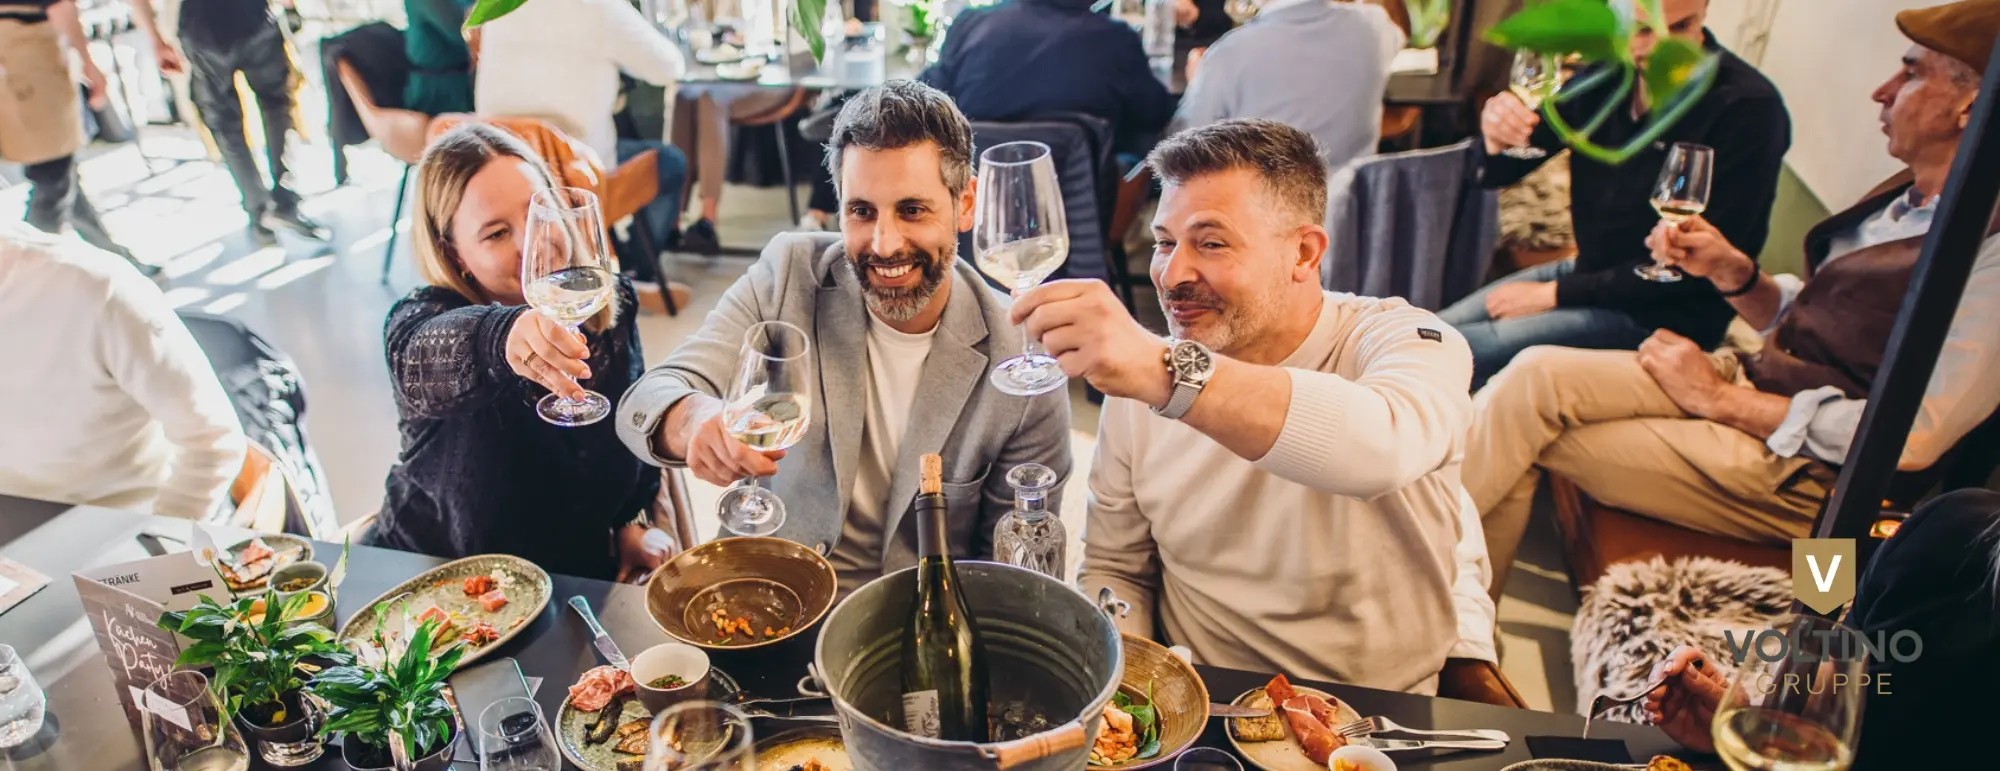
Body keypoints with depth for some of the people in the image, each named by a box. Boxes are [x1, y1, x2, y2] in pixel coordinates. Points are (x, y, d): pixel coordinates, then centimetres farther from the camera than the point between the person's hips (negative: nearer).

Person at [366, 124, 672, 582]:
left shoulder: (609, 300, -2)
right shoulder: (421, 320, -15)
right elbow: (422, 356, -40)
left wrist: (633, 521, 5)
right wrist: (501, 337, -61)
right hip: (442, 580, -3)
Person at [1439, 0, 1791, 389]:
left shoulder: (1750, 109, -20)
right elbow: (1497, 174, 0)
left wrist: (1556, 294, -16)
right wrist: (1497, 139, -25)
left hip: (1664, 314, -6)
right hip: (1588, 270, 6)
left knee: (1455, 355, -21)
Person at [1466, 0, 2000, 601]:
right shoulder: (1902, 201, 12)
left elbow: (1912, 437, -21)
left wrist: (1719, 399, -15)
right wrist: (1731, 271, -2)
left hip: (1808, 475, -8)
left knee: (1521, 434, -18)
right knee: (1538, 376, -14)